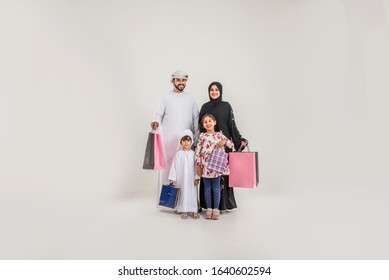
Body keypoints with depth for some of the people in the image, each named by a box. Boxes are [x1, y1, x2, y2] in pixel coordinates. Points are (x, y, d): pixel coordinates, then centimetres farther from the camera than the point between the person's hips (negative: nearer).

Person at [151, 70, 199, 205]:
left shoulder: (190, 98, 13)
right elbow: (158, 114, 4)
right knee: (168, 164, -4)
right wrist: (156, 122, -18)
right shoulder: (166, 97, 8)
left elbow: (196, 118, 10)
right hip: (169, 138, -1)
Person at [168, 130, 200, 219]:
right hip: (181, 178, -1)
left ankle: (194, 210, 14)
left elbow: (196, 166, 3)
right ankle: (184, 211, 14)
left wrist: (197, 177, -3)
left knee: (193, 193, 4)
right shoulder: (179, 153, -1)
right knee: (183, 193, 3)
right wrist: (172, 178, -5)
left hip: (191, 179, 1)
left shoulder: (193, 153, 4)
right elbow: (174, 166, -2)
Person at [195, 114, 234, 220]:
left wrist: (224, 141, -16)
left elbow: (231, 145, 4)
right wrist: (198, 166, -3)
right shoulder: (202, 136, 3)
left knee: (216, 188, 6)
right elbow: (197, 151, 1)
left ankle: (216, 209, 17)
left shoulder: (219, 135, 4)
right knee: (207, 188, 10)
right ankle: (209, 209, 21)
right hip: (205, 166, 1)